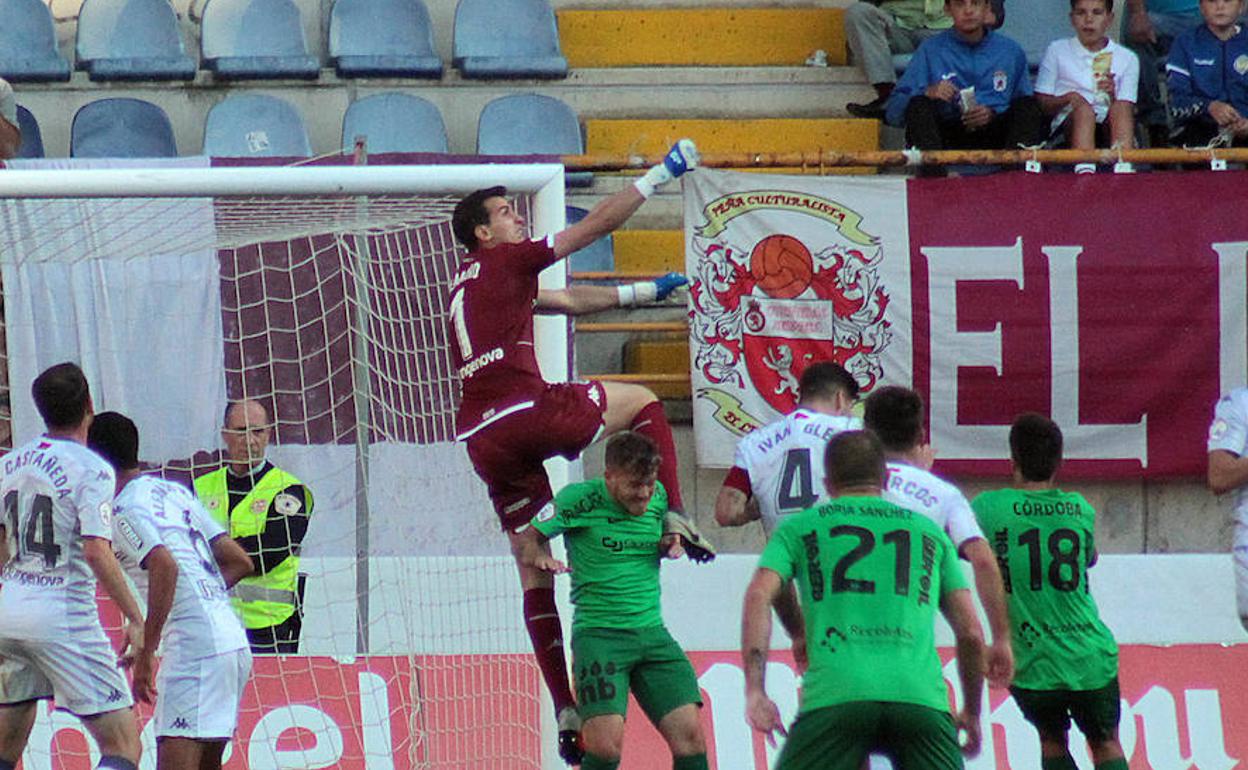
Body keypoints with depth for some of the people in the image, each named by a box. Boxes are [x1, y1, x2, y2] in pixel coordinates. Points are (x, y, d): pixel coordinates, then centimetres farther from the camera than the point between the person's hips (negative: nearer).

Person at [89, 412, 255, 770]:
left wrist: (144, 651, -19)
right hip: (234, 641, 9)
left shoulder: (125, 508, -6)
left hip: (194, 646, -9)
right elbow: (241, 562, 20)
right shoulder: (175, 492, 20)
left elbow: (166, 566, -23)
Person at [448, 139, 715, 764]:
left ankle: (564, 710, 3)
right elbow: (595, 226, 3)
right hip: (526, 408, -7)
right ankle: (672, 514, 0)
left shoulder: (467, 282, 28)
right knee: (641, 401, 15)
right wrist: (659, 176, 8)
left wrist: (644, 292, 35)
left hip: (481, 437, 8)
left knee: (532, 567, 8)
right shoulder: (506, 262, 4)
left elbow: (570, 301, 34)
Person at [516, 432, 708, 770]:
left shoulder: (658, 497, 7)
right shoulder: (580, 500, -8)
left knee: (690, 733, -6)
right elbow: (527, 541, -3)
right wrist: (540, 556, -25)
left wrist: (671, 544, 4)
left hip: (652, 632, 5)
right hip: (598, 634, -5)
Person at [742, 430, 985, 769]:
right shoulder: (929, 531, 25)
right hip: (921, 697, 1)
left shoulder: (799, 527, 20)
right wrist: (971, 713, 32)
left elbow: (759, 595, 2)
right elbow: (971, 633, 20)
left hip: (834, 694, -1)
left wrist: (755, 692, -1)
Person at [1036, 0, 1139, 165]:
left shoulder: (1127, 58, 16)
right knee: (1083, 108, -35)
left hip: (1108, 127, 1)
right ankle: (1085, 171, -59)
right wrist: (1066, 99, -11)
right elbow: (1041, 103, 9)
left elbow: (1126, 111, 6)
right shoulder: (1057, 51, 16)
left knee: (1120, 108, -31)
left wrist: (1112, 98, -16)